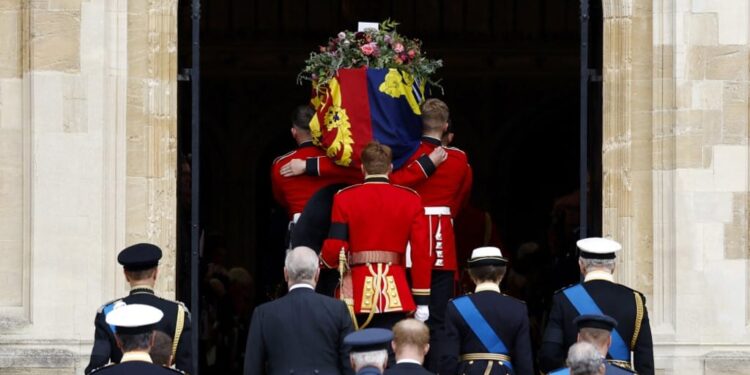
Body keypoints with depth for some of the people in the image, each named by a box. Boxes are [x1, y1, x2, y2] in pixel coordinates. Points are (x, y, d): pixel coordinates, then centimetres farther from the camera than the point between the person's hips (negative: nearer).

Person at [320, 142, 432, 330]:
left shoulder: (345, 198, 0)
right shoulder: (411, 199, 3)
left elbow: (334, 249, -4)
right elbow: (421, 253, 0)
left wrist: (323, 259, 20)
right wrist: (422, 301, 3)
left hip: (357, 294, 0)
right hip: (395, 295, 0)